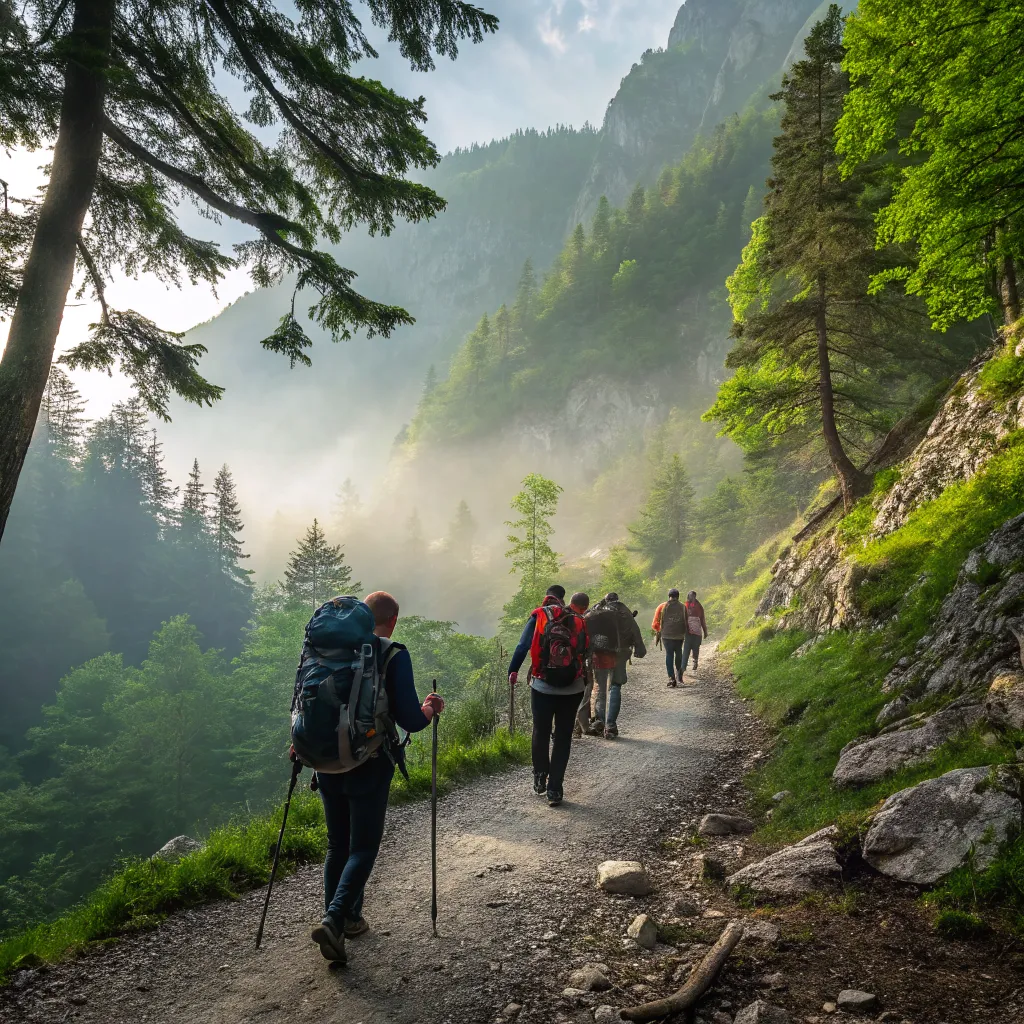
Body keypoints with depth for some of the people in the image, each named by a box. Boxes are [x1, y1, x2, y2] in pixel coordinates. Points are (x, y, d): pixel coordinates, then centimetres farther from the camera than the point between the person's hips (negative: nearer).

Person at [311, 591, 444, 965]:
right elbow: (410, 721, -15)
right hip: (369, 767, -5)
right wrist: (430, 710, 5)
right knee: (362, 848, 6)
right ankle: (335, 920, -9)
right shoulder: (395, 656, -13)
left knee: (337, 844, 19)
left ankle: (346, 919, 26)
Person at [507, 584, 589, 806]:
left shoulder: (538, 616, -3)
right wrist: (585, 680, 17)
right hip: (572, 688, 1)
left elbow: (522, 646, -7)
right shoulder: (577, 620, 4)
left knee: (541, 732, 17)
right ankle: (555, 789, 7)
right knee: (563, 737, 8)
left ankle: (540, 779, 23)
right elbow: (585, 651, 5)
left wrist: (512, 671, 5)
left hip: (543, 686, -1)